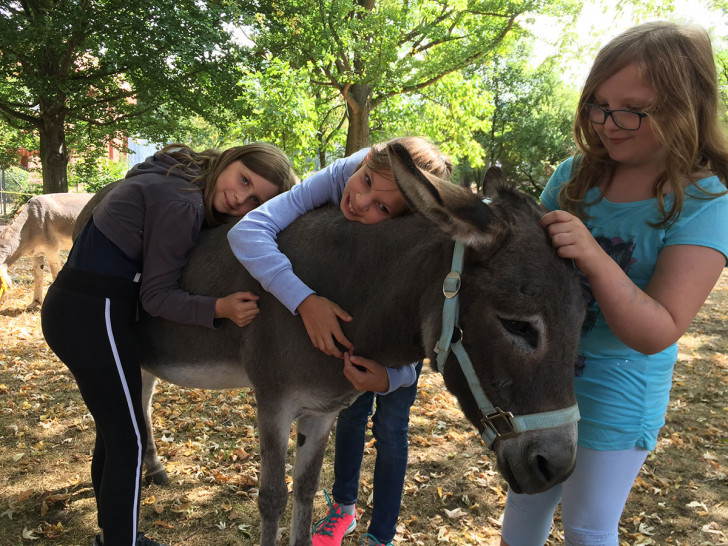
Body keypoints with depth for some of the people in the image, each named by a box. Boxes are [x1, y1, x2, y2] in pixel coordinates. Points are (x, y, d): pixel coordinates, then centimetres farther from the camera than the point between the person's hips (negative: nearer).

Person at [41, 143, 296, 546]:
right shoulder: (182, 205, -20)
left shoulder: (180, 174, 7)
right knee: (129, 441, 2)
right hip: (92, 316, -10)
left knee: (113, 430, 19)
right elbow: (156, 296, -15)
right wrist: (219, 309, -27)